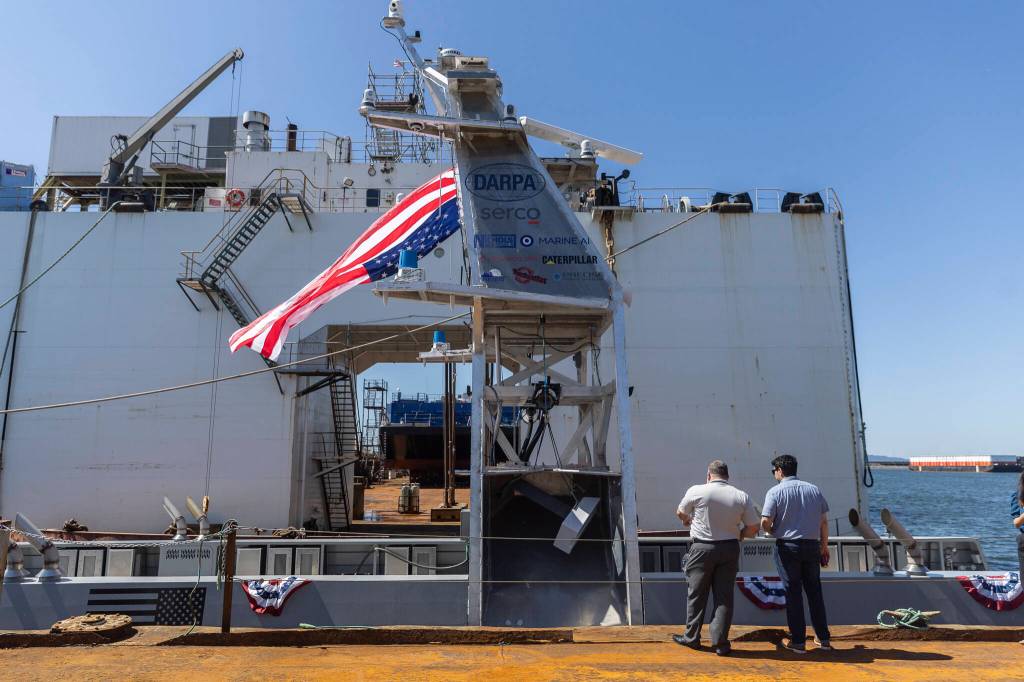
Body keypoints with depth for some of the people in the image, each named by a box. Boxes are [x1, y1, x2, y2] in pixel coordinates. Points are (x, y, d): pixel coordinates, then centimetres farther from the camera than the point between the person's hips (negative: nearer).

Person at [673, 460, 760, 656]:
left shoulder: (697, 491, -9)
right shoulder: (742, 496, -3)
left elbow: (680, 513, 8)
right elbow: (753, 528, 0)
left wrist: (688, 520, 31)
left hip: (702, 548, -2)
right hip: (729, 549, 2)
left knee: (696, 595, 10)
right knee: (724, 596, 8)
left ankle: (692, 637, 20)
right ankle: (720, 643, 10)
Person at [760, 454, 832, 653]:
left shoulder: (775, 491, -8)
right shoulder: (814, 490, 6)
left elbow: (765, 522, -14)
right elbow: (824, 521, 8)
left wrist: (773, 532, 7)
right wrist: (824, 546, 18)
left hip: (787, 546, -4)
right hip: (812, 545, 4)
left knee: (793, 592, 4)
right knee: (814, 591, 15)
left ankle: (798, 641, 8)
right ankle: (824, 639, 20)